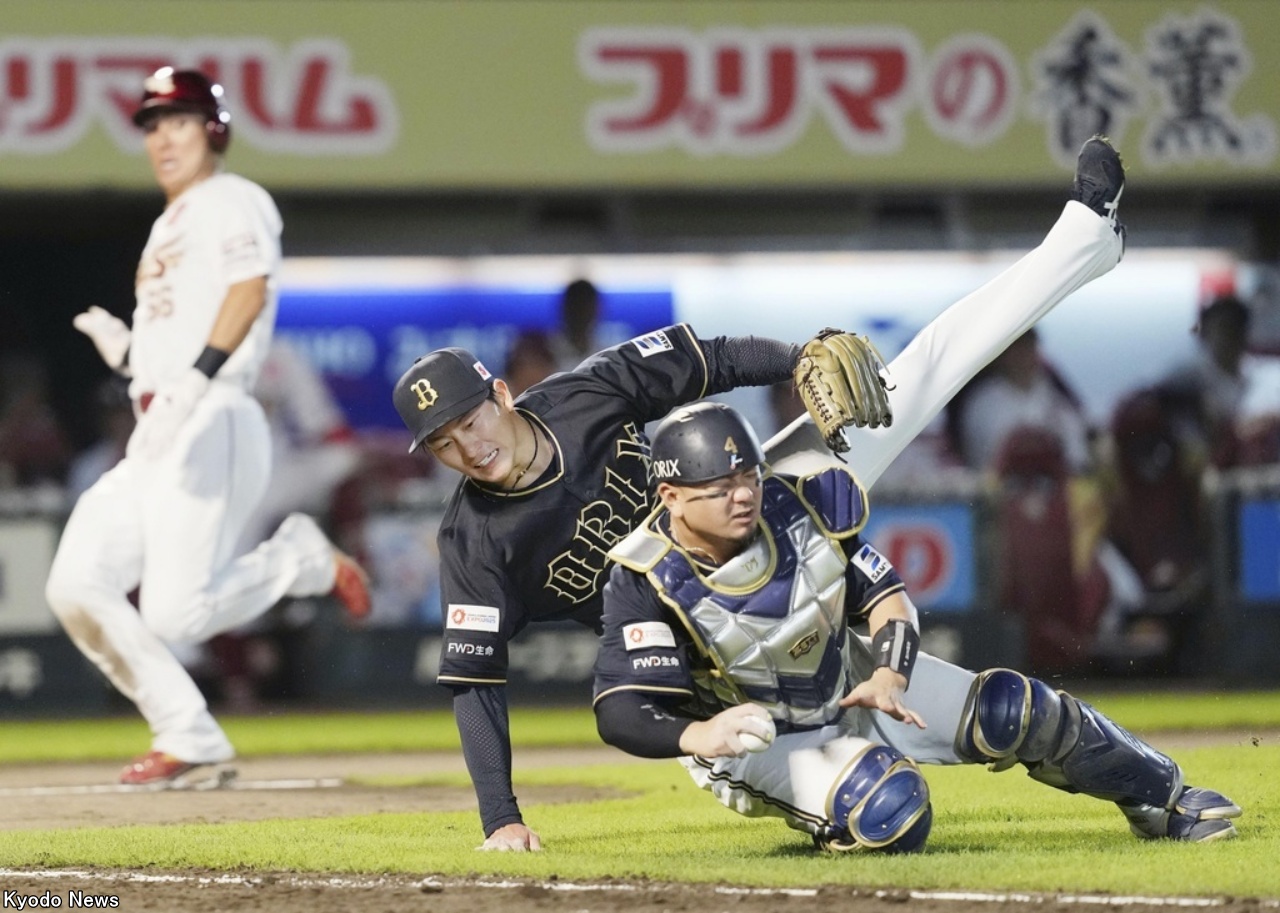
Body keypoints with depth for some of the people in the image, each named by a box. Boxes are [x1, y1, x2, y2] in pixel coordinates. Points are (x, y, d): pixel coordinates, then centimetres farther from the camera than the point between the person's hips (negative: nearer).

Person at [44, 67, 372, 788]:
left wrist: (196, 377, -31)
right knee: (76, 589, -4)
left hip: (210, 428, -9)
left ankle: (303, 560, 4)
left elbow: (250, 286, -20)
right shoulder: (166, 228, 27)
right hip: (153, 440, 9)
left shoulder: (232, 201, 0)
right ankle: (191, 743, 0)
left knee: (174, 616, -20)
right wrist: (126, 352, 13)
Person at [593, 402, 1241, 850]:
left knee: (1018, 711, -5)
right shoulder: (648, 583, -27)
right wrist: (701, 736, -53)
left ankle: (1161, 799, 19)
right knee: (892, 813, -32)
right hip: (762, 736, -5)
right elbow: (622, 710, -32)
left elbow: (886, 597, -6)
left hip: (851, 683, 5)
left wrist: (888, 677, -27)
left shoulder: (799, 508, -15)